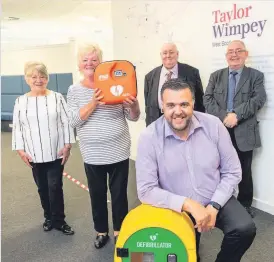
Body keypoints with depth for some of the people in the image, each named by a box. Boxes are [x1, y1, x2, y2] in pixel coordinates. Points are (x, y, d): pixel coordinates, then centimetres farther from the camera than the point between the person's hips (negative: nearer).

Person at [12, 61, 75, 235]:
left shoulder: (57, 98, -3)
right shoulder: (21, 101, 2)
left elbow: (67, 123, -2)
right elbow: (17, 127, 4)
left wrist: (67, 145, -7)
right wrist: (20, 150, -1)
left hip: (56, 153, -2)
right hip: (34, 155, 2)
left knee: (55, 187, 1)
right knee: (42, 188, 14)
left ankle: (59, 220, 16)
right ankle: (49, 217, 32)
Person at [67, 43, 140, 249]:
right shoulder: (74, 90, 2)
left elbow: (133, 117, -2)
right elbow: (74, 121, -9)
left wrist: (134, 105, -25)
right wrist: (93, 103, -22)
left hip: (118, 152, -1)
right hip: (93, 154, 1)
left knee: (119, 194, 10)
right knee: (97, 195, 14)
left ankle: (119, 231, 32)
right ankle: (102, 231, 35)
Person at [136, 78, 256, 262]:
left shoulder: (213, 125, -10)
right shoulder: (149, 137, -16)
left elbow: (232, 172, -4)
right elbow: (146, 190, -16)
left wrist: (214, 206, -16)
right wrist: (187, 204, -25)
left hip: (217, 200, 1)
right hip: (178, 209, -1)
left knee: (245, 229, -20)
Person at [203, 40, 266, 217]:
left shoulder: (256, 76, 4)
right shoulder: (216, 76, 10)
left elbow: (259, 99, -9)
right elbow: (208, 99, -1)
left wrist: (237, 115, -20)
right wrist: (223, 117, -15)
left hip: (244, 132, -1)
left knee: (244, 171, 10)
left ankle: (245, 205, 26)